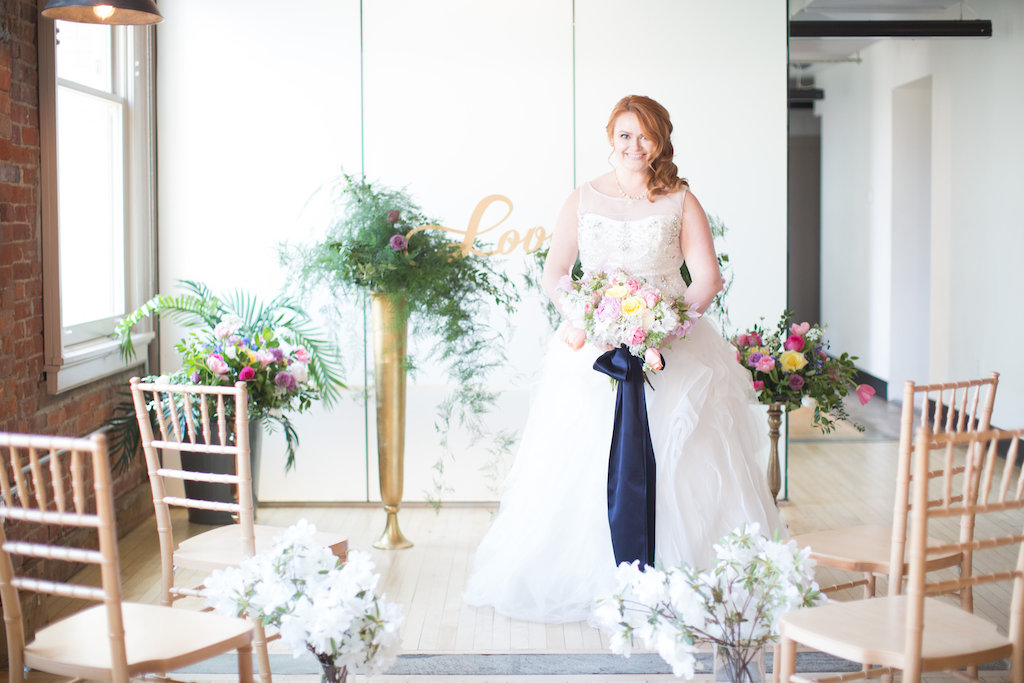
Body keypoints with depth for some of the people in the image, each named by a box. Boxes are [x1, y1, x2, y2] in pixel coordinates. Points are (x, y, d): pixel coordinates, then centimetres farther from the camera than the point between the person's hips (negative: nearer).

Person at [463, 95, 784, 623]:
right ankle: (584, 580, 5)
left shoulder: (681, 203, 5)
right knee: (583, 468, -4)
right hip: (595, 351, 1)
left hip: (671, 350, -1)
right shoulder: (582, 201, 8)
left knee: (676, 467, -6)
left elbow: (707, 279, -1)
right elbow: (554, 274, 7)